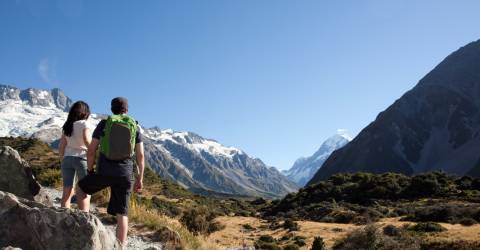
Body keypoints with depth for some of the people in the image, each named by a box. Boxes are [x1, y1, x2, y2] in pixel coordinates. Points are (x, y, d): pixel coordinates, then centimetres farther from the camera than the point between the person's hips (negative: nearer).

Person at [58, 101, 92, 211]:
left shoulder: (67, 126, 11)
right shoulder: (84, 124, -5)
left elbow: (61, 146, 10)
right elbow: (87, 141, -21)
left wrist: (62, 162, 17)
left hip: (67, 158, 5)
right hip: (81, 158, -5)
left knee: (67, 192, 6)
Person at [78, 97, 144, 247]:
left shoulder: (103, 124, 4)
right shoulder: (135, 127, 8)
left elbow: (91, 150, 2)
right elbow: (141, 155, 5)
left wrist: (90, 171, 13)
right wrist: (140, 178, 10)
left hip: (104, 171, -1)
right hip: (125, 174, 2)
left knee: (81, 187, 27)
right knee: (122, 213, 4)